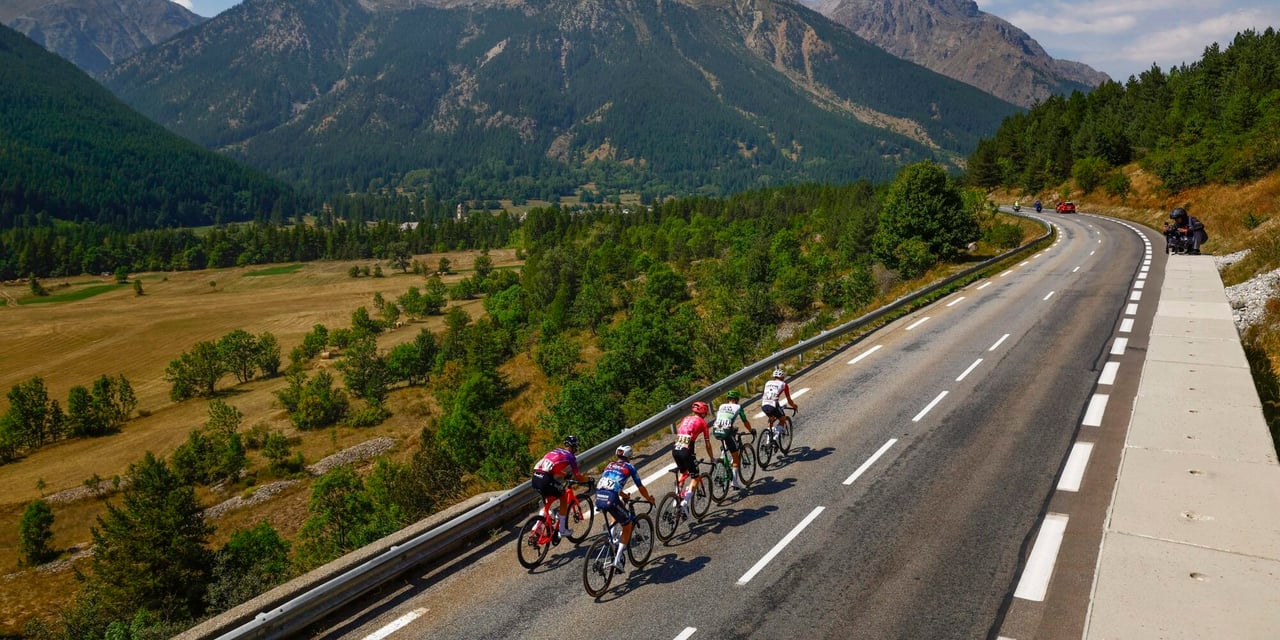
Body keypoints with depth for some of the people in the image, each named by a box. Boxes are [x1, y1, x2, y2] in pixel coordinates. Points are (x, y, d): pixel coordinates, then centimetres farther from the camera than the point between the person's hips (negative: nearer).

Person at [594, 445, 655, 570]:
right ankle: (617, 560, 5)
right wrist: (649, 499, 36)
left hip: (598, 498, 6)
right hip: (611, 499, -5)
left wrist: (624, 495, 53)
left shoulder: (610, 465, 27)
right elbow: (641, 488, 19)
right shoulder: (629, 467, 14)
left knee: (618, 514, 36)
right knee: (627, 526, 13)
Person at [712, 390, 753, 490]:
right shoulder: (738, 407, 10)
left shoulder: (721, 406, 21)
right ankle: (736, 482, 8)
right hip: (727, 433, -5)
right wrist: (751, 431, 33)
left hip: (716, 432, 5)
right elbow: (745, 422, 16)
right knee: (736, 457, 8)